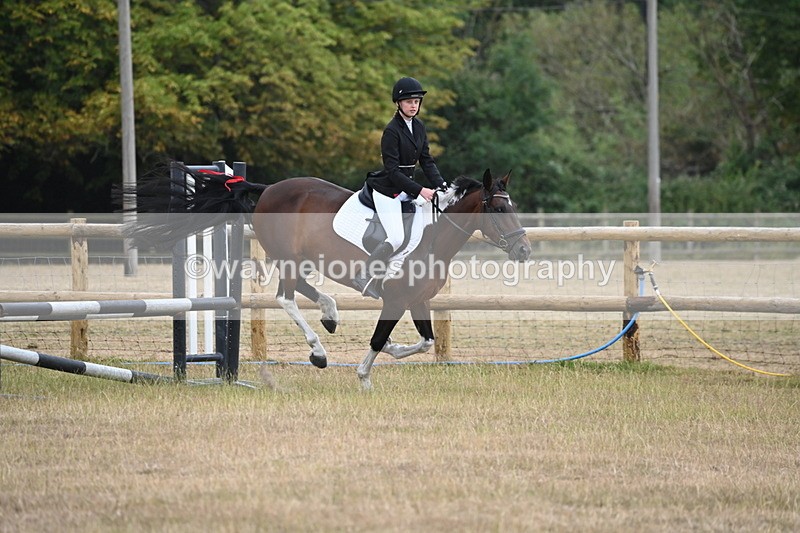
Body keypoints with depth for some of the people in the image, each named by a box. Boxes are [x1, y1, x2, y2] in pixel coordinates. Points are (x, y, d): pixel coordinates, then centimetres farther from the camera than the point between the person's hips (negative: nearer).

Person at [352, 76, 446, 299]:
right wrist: (420, 190, -25)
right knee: (396, 239, -20)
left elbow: (426, 161, 9)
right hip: (388, 190, -9)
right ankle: (365, 277, -6)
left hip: (407, 187, 9)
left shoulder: (419, 127, 6)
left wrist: (441, 185, -5)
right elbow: (393, 171, -21)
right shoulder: (392, 131, -18)